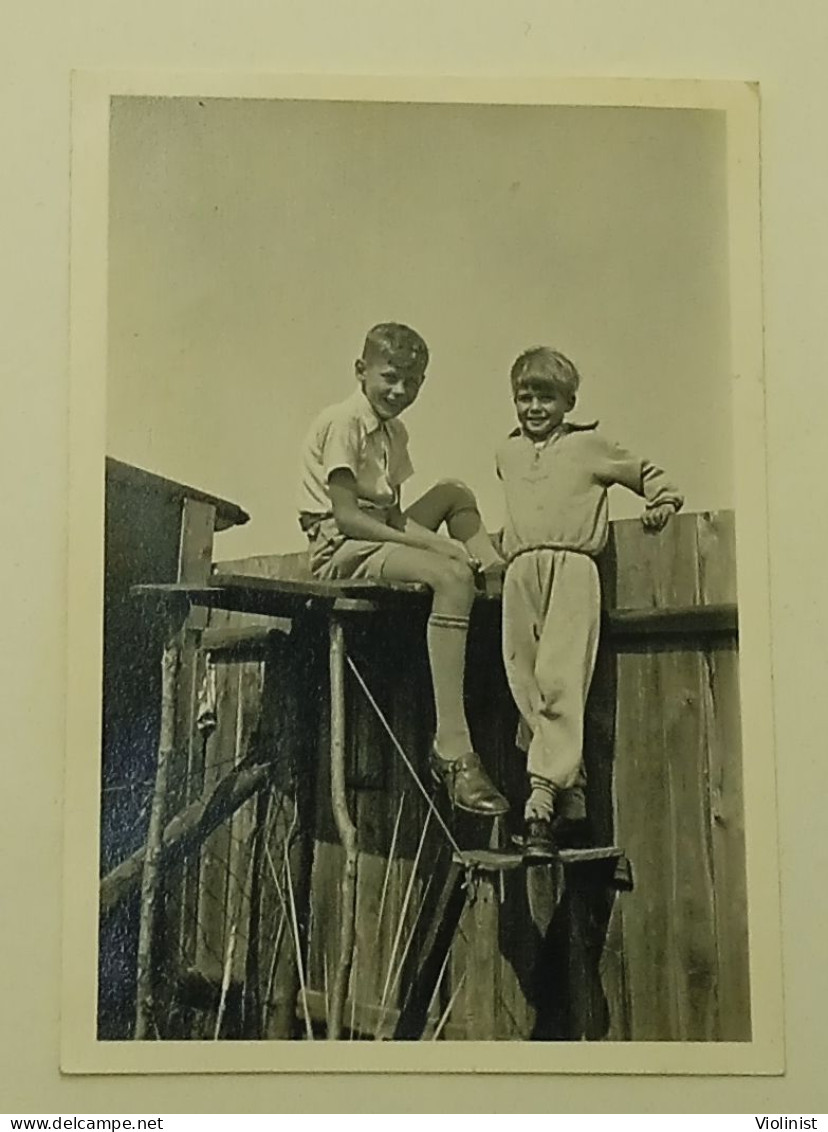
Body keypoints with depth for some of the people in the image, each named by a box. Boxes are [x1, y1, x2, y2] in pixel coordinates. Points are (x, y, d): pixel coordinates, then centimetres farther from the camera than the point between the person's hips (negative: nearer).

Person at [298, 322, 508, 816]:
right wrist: (433, 542, -22)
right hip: (340, 550, -9)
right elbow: (347, 516, -19)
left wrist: (442, 543, -5)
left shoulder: (395, 432, 17)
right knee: (452, 577, -30)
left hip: (381, 538, 9)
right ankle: (453, 750, -37)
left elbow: (393, 515, 15)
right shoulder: (344, 421, -10)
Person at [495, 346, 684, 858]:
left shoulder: (590, 446, 14)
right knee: (526, 687, -3)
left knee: (559, 681, -19)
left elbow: (647, 472, 23)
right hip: (520, 572, 4)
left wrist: (664, 500, 7)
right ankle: (573, 801, 3)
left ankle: (543, 797, -25)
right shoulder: (508, 454, 25)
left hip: (572, 567, -4)